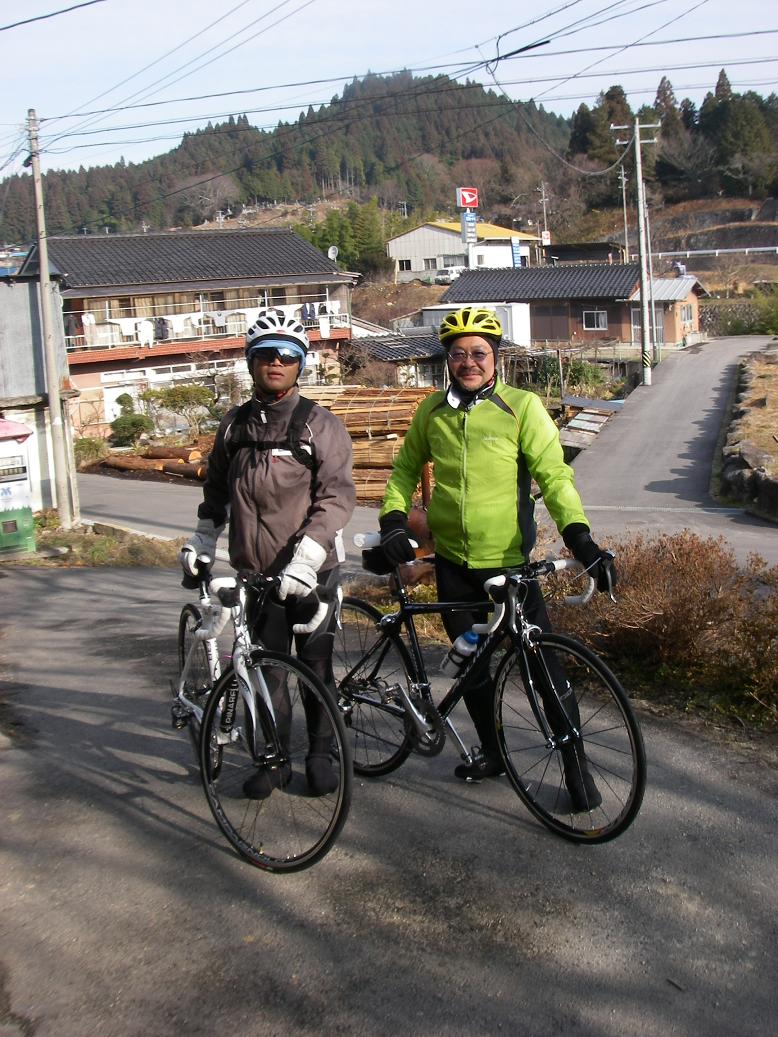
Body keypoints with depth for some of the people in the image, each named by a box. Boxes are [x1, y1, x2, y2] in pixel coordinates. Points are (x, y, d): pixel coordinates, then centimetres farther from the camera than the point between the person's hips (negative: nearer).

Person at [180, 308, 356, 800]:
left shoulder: (321, 425, -6)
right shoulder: (235, 424, 9)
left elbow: (337, 496, -15)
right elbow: (216, 488, 22)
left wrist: (305, 559, -24)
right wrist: (201, 538, 14)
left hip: (311, 573, -3)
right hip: (255, 573, 4)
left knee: (316, 666, 6)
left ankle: (321, 755, 21)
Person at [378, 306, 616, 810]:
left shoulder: (522, 407, -7)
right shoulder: (432, 411, 4)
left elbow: (554, 475, -11)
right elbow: (407, 468, 17)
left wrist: (579, 536, -23)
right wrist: (393, 518, 1)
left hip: (509, 561, -4)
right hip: (453, 561, 4)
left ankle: (576, 764, 12)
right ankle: (492, 752, 33)